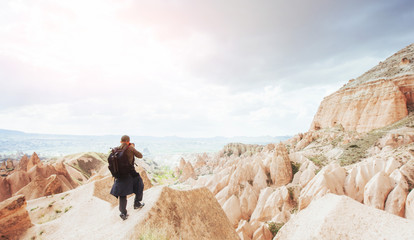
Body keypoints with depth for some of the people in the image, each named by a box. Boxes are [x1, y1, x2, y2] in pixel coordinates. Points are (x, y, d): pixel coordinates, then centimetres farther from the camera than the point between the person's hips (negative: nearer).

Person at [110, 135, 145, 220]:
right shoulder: (130, 148, -14)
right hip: (130, 173, -4)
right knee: (139, 186, 22)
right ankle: (137, 204, 30)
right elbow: (140, 156, -2)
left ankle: (123, 213, 15)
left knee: (122, 194, 14)